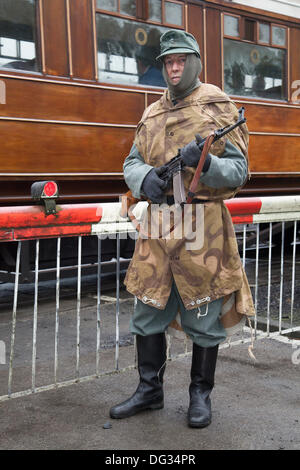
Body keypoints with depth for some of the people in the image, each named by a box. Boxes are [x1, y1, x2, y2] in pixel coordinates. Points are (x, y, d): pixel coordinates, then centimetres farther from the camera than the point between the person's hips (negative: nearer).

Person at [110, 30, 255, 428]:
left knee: (203, 318, 6)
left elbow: (239, 170, -6)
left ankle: (201, 395, 26)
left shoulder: (219, 107, -1)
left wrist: (204, 163, -25)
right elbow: (131, 163, 13)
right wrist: (144, 177, -11)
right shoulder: (152, 114, 15)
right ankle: (149, 390, 29)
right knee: (148, 313, 11)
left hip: (204, 229, -5)